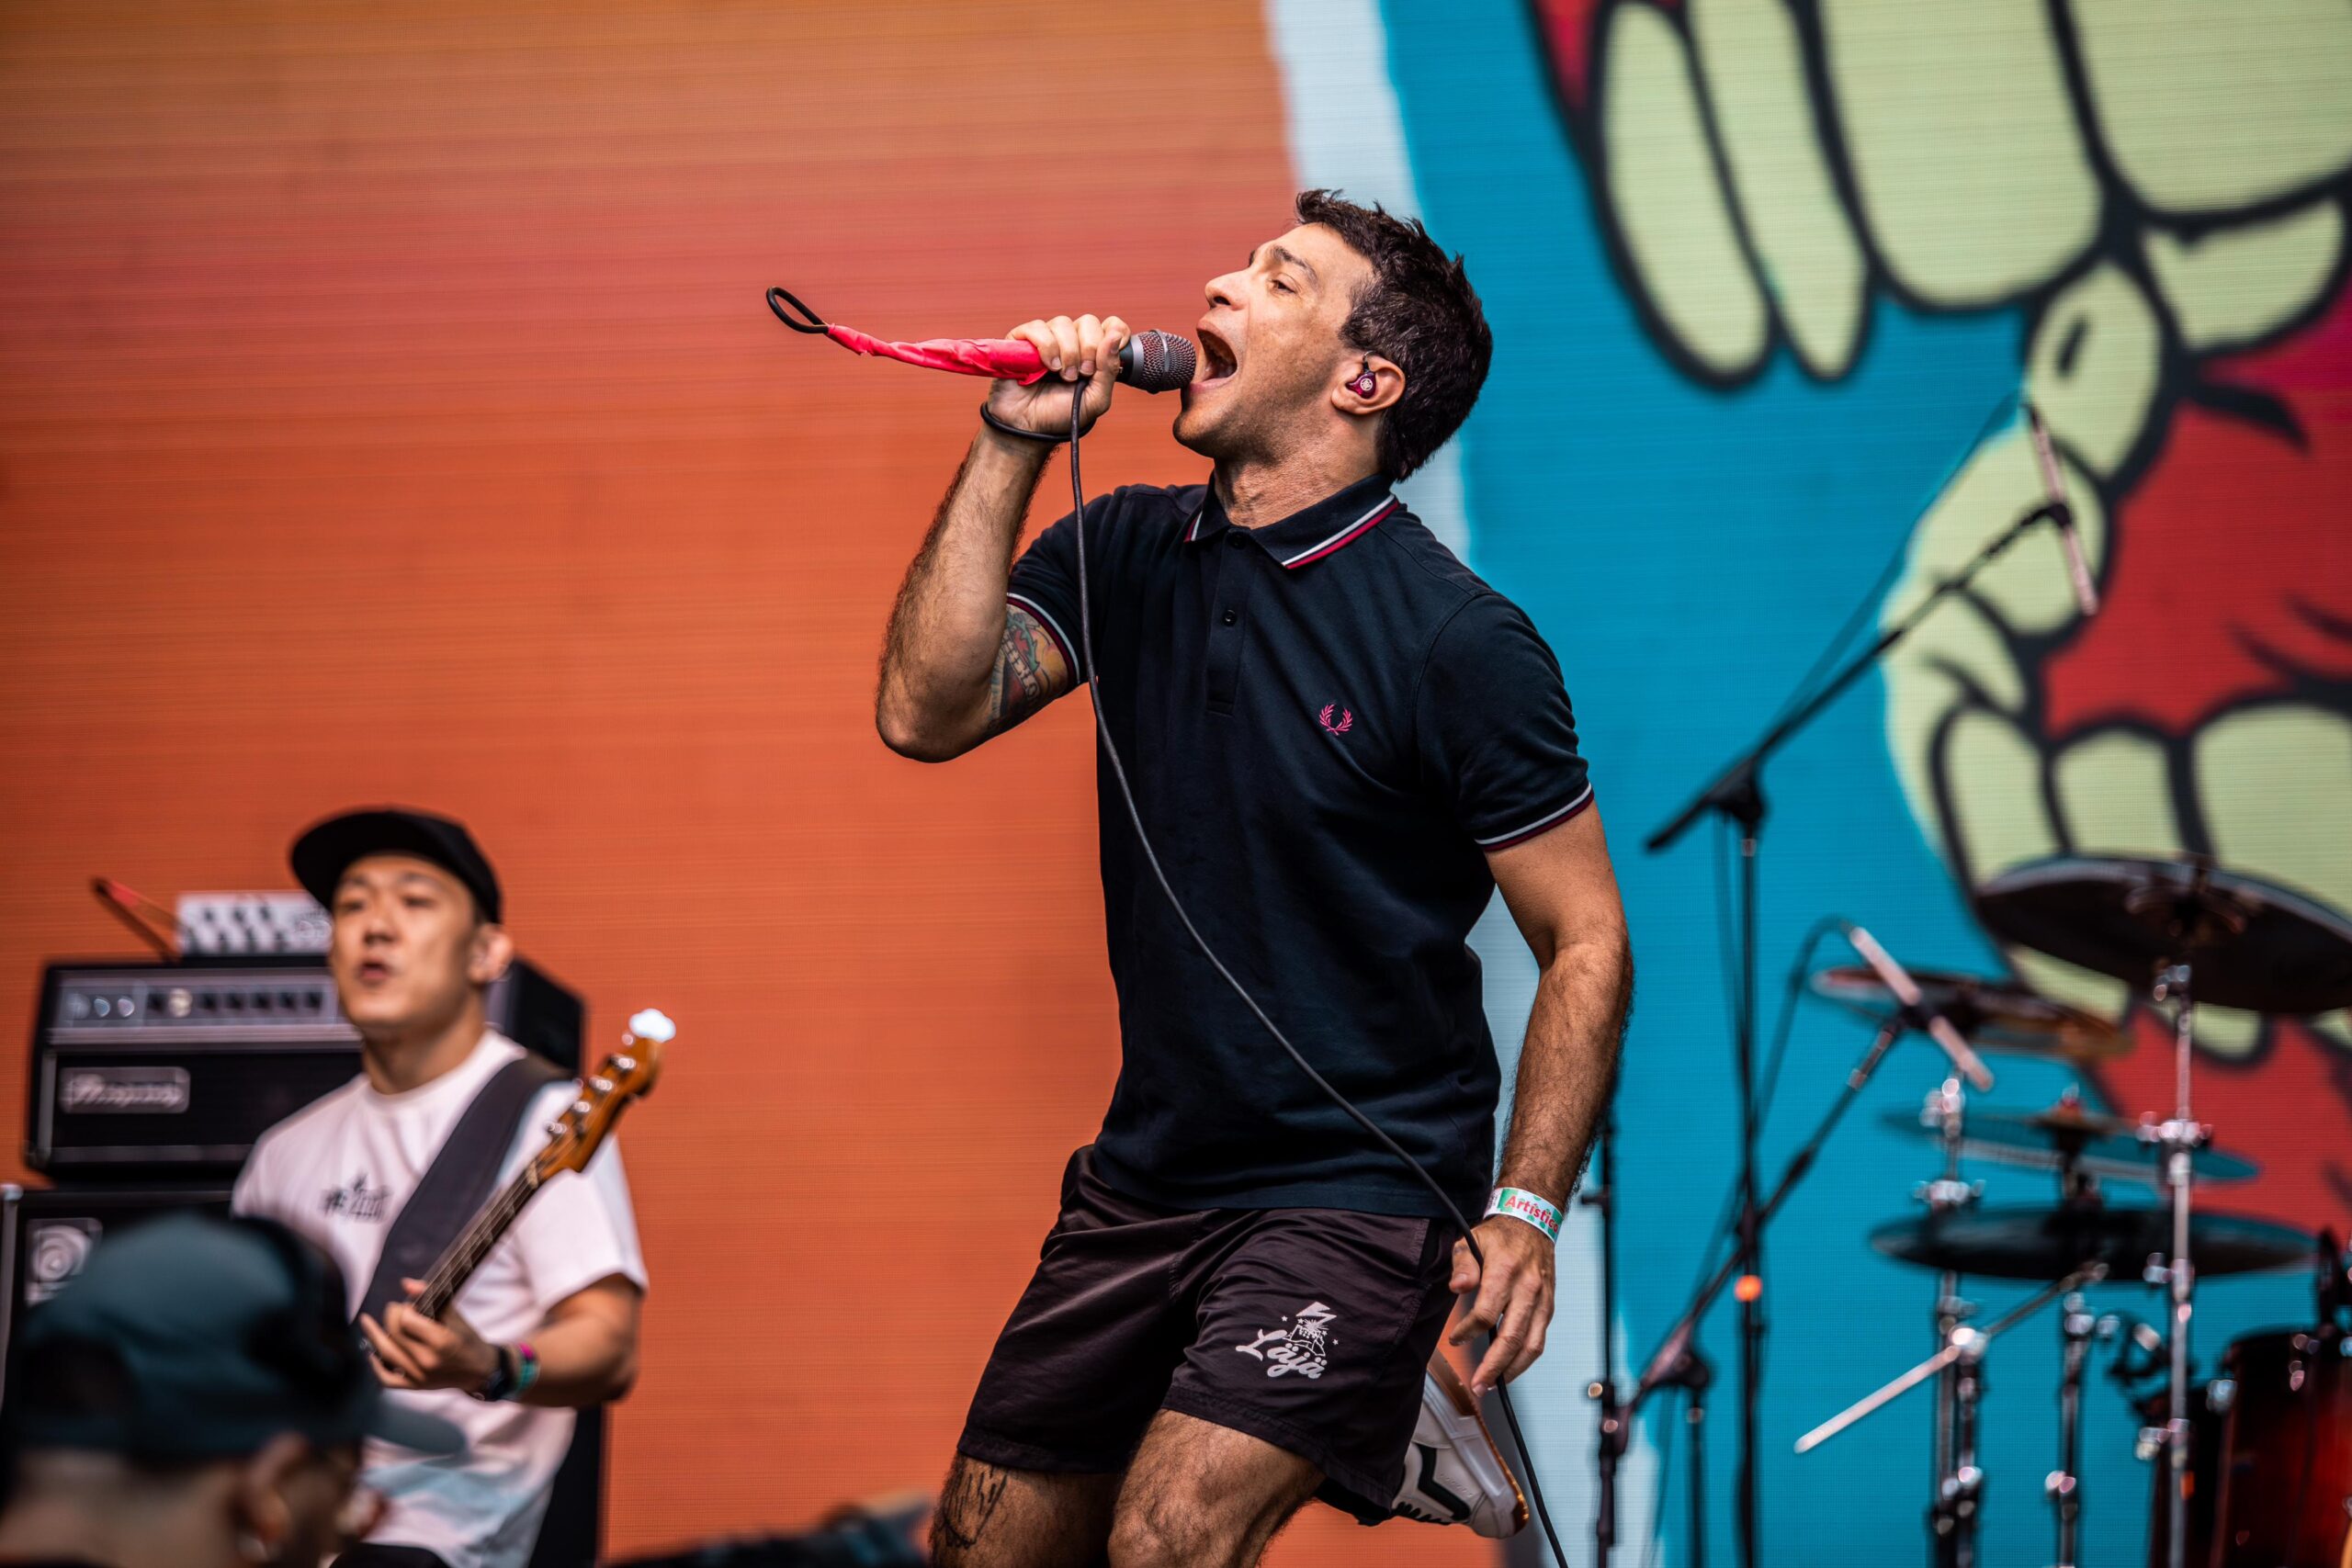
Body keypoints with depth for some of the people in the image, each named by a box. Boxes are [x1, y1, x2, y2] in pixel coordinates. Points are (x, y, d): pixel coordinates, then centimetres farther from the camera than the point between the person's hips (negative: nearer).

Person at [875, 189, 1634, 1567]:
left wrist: (1526, 1213, -18)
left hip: (1358, 1195, -7)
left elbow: (1587, 945, -10)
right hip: (1146, 1178, 7)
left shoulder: (1460, 644, -12)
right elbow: (927, 712, -7)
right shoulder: (1129, 553, 5)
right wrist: (1012, 448, -10)